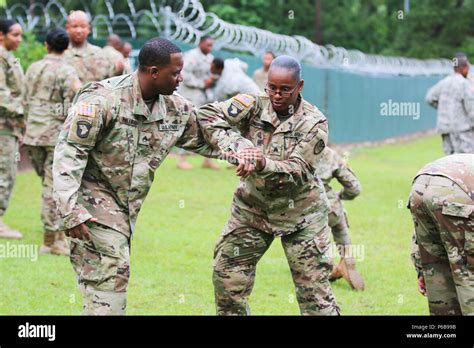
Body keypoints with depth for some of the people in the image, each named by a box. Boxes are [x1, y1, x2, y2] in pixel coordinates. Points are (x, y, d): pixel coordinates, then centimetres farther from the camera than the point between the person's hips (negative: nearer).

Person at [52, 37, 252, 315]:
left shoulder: (175, 109, 3)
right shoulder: (103, 100, -19)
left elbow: (207, 137, 16)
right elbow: (69, 153, -19)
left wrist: (244, 149, -4)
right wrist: (72, 212, -25)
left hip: (127, 208, 7)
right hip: (94, 200, -7)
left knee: (114, 275, 10)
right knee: (111, 272, -17)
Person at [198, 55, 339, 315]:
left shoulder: (313, 122, -14)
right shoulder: (255, 105, -9)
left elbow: (298, 171, -23)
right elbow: (209, 114, -18)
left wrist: (264, 164, -42)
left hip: (299, 211, -3)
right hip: (253, 205, 3)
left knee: (313, 284, -3)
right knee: (227, 272, 2)